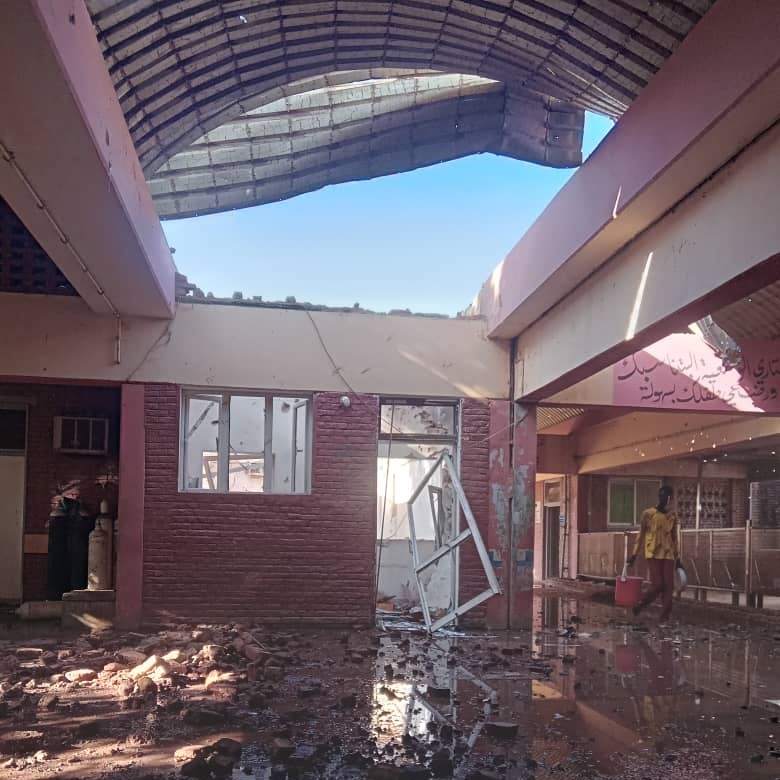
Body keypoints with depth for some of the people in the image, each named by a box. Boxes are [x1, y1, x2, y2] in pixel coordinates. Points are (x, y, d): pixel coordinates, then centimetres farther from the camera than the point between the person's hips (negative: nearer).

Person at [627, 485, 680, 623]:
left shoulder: (672, 516, 10)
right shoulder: (648, 513, 0)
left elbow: (674, 538, 16)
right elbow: (641, 535, 3)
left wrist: (677, 557, 13)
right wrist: (634, 554, 1)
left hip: (668, 554, 4)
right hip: (653, 554, -3)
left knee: (669, 586, -4)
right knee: (657, 585, -11)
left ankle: (665, 617, 3)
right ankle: (640, 604, 14)